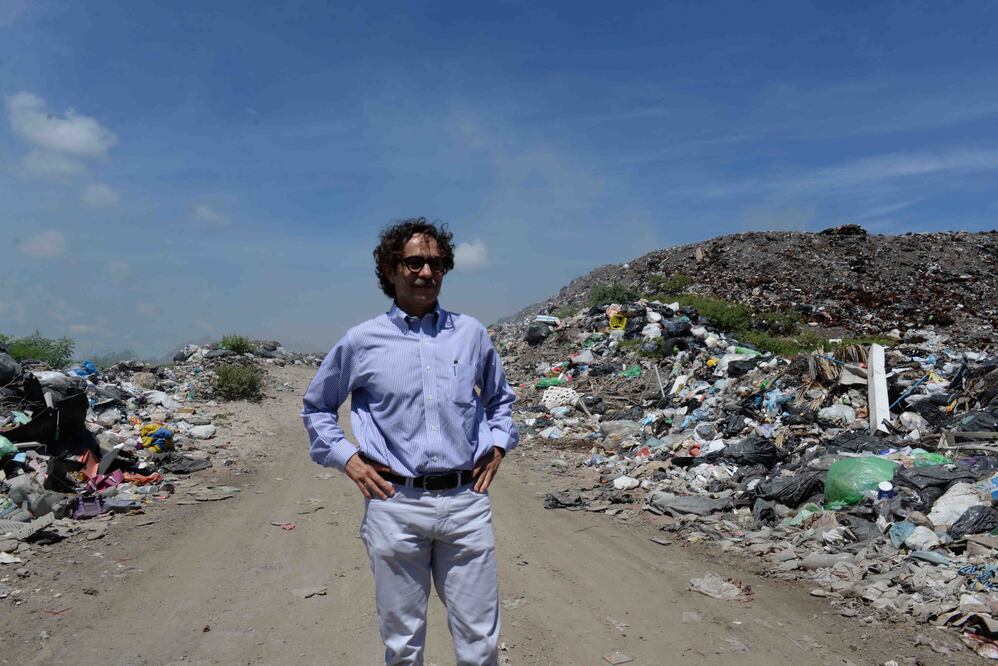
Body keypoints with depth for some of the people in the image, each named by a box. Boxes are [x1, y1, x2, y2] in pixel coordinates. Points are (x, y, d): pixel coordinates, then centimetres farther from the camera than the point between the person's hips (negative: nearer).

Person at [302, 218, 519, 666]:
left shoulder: (471, 333, 7)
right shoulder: (362, 341, 1)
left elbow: (500, 398, 23)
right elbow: (316, 406, 15)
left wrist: (498, 445, 9)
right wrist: (346, 457, 3)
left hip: (466, 501, 2)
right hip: (395, 505, -1)